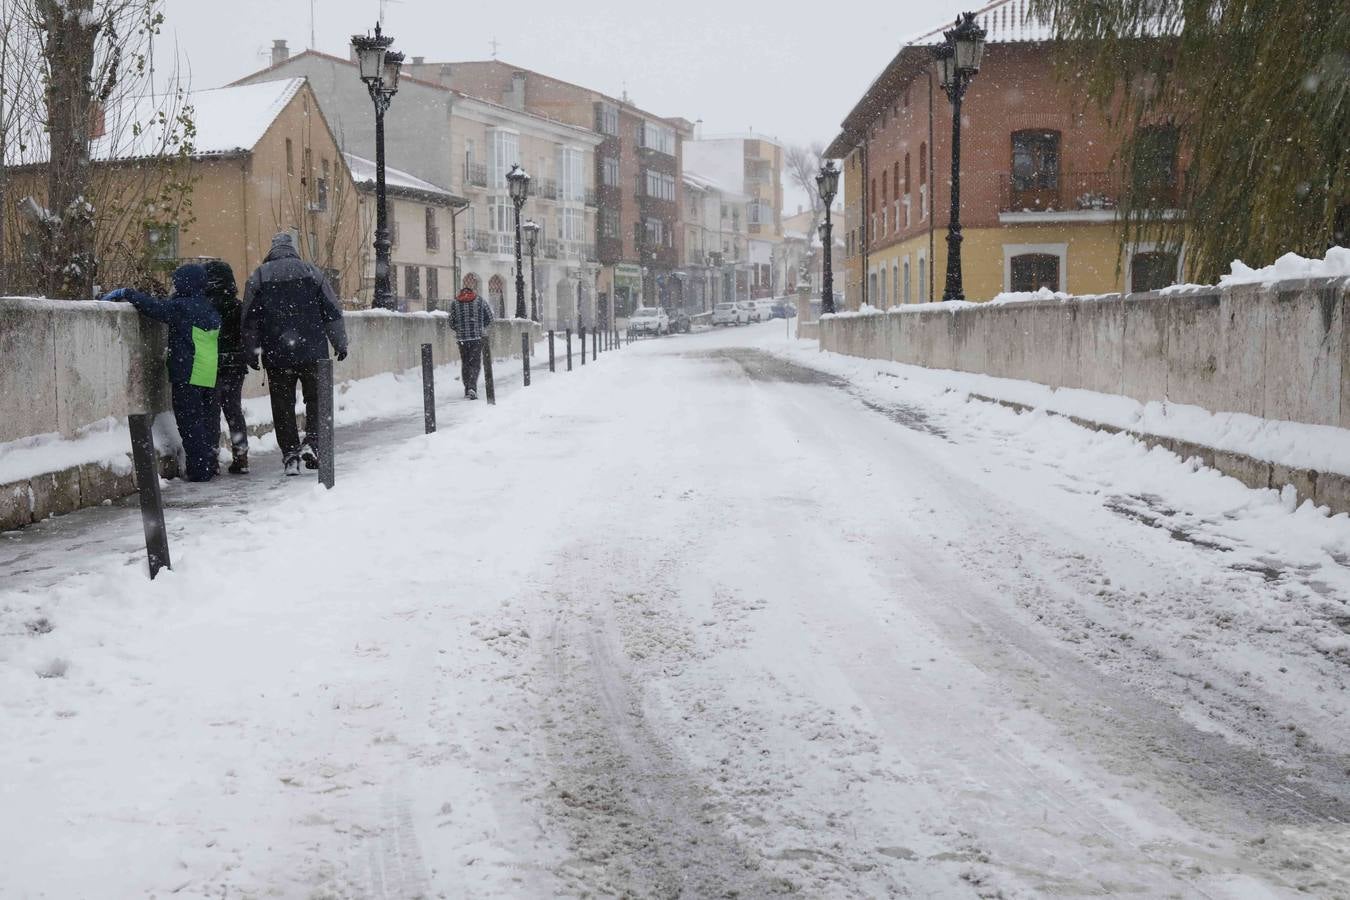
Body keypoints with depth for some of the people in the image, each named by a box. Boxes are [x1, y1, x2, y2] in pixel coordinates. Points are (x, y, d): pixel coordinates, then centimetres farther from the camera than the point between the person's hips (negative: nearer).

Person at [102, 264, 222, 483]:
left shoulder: (182, 307, -11)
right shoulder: (211, 311, 13)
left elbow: (154, 307, -14)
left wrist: (126, 293, -6)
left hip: (188, 375, -8)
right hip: (210, 375, 8)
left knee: (189, 422, -4)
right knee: (208, 420, 15)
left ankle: (200, 468, -6)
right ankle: (210, 463, 22)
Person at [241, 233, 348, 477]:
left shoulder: (258, 276, 5)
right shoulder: (312, 272, 4)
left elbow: (249, 319, 5)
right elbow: (332, 312, 3)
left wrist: (251, 353, 11)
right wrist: (340, 343, 10)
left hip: (276, 355, 0)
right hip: (312, 351, 0)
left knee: (283, 405, 6)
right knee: (316, 399, 11)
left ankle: (290, 453, 1)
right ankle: (311, 442, -5)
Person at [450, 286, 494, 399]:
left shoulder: (455, 303, 6)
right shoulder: (480, 301, 4)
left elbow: (452, 323, 6)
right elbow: (489, 318, 6)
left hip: (462, 337, 1)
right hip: (477, 337, -1)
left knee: (465, 363, 13)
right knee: (475, 363, -2)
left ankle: (467, 389, 18)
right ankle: (472, 387, -20)